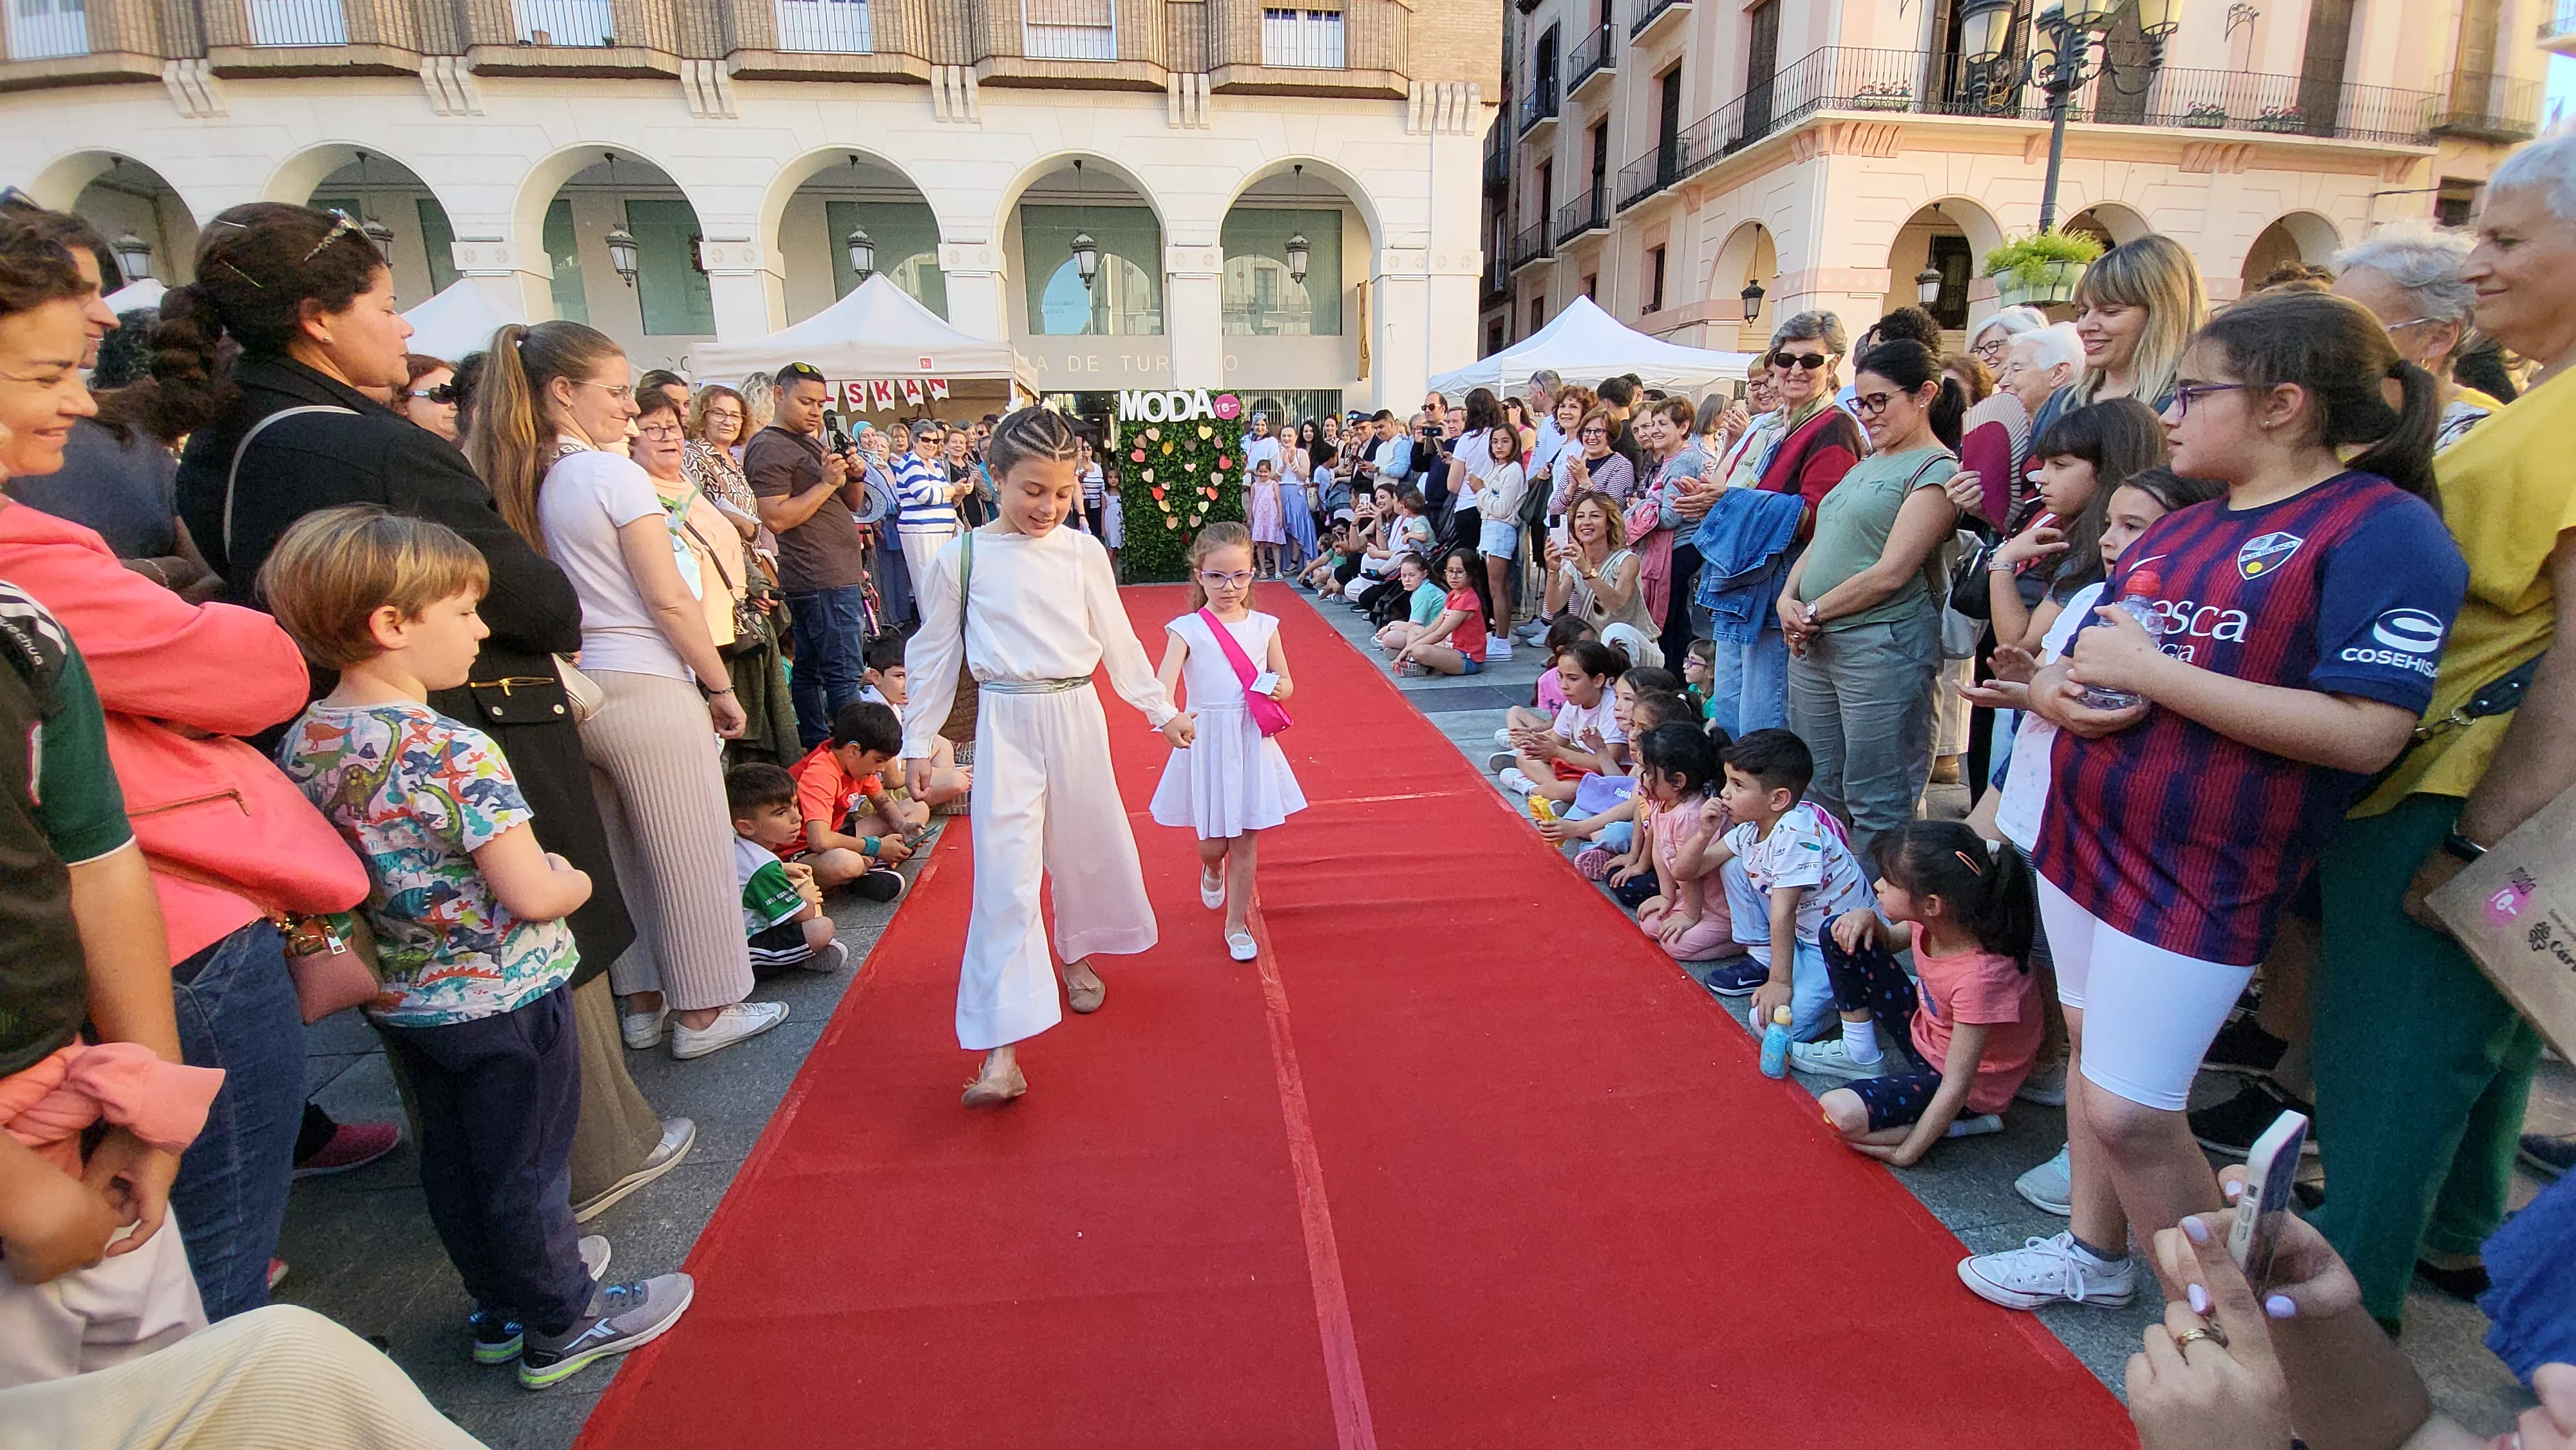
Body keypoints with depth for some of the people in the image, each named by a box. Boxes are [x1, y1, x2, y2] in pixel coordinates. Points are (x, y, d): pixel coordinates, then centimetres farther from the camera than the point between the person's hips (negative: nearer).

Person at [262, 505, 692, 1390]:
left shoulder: (301, 742, -3)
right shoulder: (452, 751, -27)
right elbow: (528, 895, -28)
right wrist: (575, 881, -8)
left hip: (400, 1001, 8)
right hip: (503, 1000, -7)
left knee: (453, 1161, 21)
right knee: (529, 1169, 9)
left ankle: (499, 1312, 40)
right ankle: (564, 1325, 28)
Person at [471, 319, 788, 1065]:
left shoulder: (522, 482, 8)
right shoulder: (613, 474, -13)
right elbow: (669, 599, -15)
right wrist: (720, 685, -6)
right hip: (645, 689, -8)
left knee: (622, 857, 18)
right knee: (692, 859, 5)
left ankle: (643, 1001, 30)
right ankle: (705, 1012, 16)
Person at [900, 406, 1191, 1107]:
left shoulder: (1083, 552, 1)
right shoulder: (957, 559, -4)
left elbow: (1118, 641, 9)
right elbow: (933, 654, 3)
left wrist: (1161, 709, 13)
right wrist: (918, 743, 4)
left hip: (1077, 716, 3)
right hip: (1006, 723, -3)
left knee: (1087, 847, 16)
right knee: (1005, 874, -8)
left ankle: (1077, 954, 45)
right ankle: (1001, 1048, -7)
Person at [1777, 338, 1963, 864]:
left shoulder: (1937, 470, -7)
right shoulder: (1866, 464, 19)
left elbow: (1892, 574, -16)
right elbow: (1820, 543, 18)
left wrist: (1814, 612, -9)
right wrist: (1788, 599, 0)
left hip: (1881, 644, -9)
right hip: (1813, 643, 9)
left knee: (1876, 801, -2)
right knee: (1817, 789, 13)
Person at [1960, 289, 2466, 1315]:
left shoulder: (2384, 529, -12)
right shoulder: (2177, 530, 12)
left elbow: (2365, 733, -22)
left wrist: (2150, 672, -21)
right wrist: (2057, 689, -6)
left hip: (2200, 874, -8)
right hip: (2086, 832, 8)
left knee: (2131, 1113, -5)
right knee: (2089, 1046, 18)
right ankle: (2094, 1254, 37)